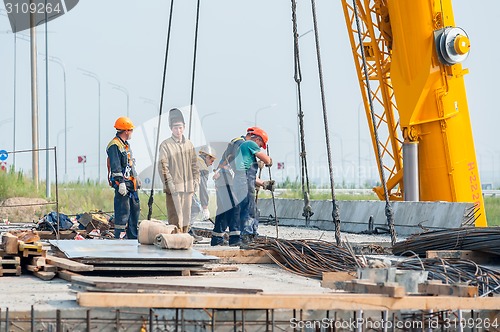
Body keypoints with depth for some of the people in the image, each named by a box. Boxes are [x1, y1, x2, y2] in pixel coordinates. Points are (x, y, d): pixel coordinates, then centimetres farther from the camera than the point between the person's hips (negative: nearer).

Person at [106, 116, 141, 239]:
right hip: (122, 184, -10)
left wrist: (136, 177, 29)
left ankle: (132, 236, 22)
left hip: (131, 184, 10)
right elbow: (115, 167, -20)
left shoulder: (126, 145, 19)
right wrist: (121, 183, -24)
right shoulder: (114, 146, -13)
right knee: (123, 212, -10)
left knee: (135, 209, 14)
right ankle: (119, 237, -7)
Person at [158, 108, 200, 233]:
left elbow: (194, 164, 20)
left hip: (188, 186, 5)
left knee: (186, 217, 10)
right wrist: (169, 183, -16)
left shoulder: (189, 144, 14)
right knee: (176, 218, -9)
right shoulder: (165, 145, -3)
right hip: (174, 188, -5)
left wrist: (196, 179, 10)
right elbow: (163, 165, -8)